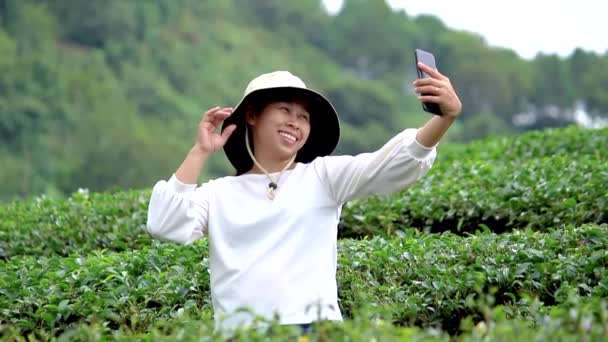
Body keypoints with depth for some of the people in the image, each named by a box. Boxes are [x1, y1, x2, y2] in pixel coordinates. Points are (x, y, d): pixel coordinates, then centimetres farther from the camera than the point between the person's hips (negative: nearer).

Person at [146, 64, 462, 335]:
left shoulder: (323, 176, 12)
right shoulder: (218, 194, 14)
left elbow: (393, 164, -1)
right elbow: (166, 227, -1)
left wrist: (446, 118, -17)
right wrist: (199, 152, 1)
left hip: (313, 330, 0)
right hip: (237, 334, 1)